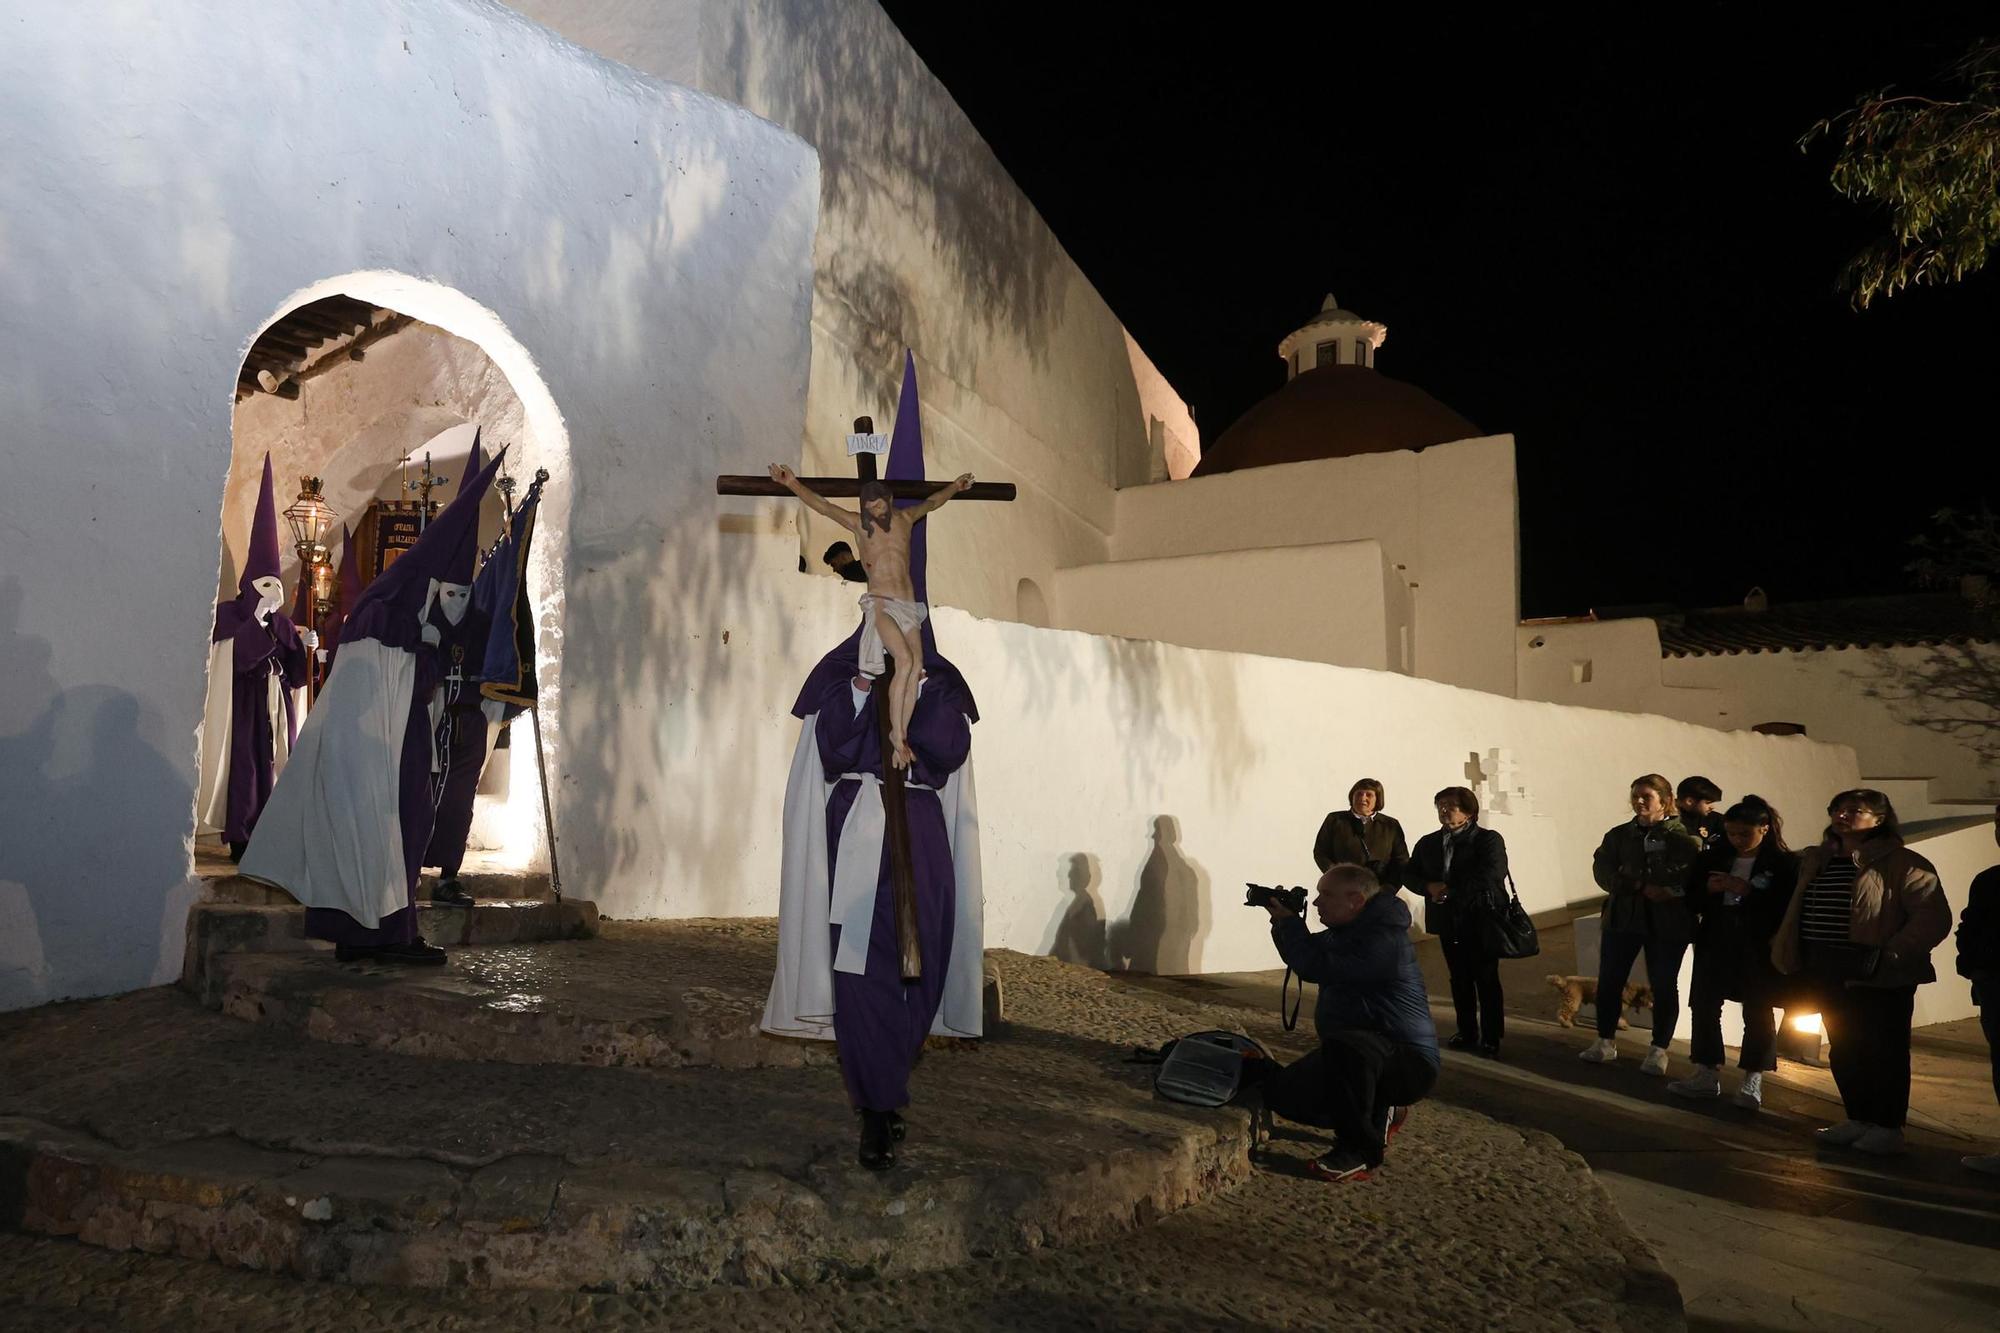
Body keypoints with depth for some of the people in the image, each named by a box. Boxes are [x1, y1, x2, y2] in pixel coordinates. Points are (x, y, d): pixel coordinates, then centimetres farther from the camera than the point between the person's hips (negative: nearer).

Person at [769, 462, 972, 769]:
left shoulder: (905, 519, 14)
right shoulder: (859, 524, 4)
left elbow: (931, 503, 33)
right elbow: (822, 505, -7)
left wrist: (955, 487, 47)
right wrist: (792, 483, -21)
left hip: (908, 605, 5)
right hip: (880, 603, -5)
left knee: (916, 667, -8)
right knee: (905, 660, -24)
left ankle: (901, 736, -2)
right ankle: (896, 735, -17)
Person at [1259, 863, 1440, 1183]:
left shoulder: (1384, 939, -22)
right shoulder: (1346, 932, 10)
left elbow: (1316, 967, -30)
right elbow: (1302, 958, 24)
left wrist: (1288, 920, -16)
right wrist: (1281, 923, 6)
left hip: (1407, 1062, -10)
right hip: (1356, 1053, 10)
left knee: (1342, 1044, -40)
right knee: (1281, 1092, 1)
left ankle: (1360, 1148, -20)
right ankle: (1377, 1114, 15)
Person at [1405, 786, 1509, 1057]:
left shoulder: (1488, 840, -6)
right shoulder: (1428, 843, 10)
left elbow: (1490, 874, -20)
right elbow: (1409, 874, 9)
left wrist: (1450, 891, -19)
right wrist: (1429, 887, -12)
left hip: (1481, 920, -5)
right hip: (1448, 922, 5)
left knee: (1487, 981, 1)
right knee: (1460, 980, 12)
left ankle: (1491, 1039, 11)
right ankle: (1467, 1033, 23)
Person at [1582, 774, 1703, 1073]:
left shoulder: (1683, 835, -2)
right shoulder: (1619, 835, 10)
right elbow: (1602, 870, -1)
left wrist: (1671, 890, -24)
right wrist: (1641, 886, -15)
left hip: (1667, 923, -3)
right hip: (1622, 917, 4)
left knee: (1664, 985, 4)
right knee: (1608, 980, 4)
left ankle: (1659, 1049, 17)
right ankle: (1606, 1041, 18)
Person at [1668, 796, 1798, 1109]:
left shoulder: (1784, 864, -6)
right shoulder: (1712, 858, 8)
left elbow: (1785, 908, -15)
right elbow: (1692, 898, 9)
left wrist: (1746, 890, -21)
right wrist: (1709, 889, -11)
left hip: (1759, 949, -4)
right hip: (1715, 944, 4)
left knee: (1757, 1012, 5)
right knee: (1704, 1006, 4)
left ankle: (1752, 1080, 16)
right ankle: (1707, 1074, 14)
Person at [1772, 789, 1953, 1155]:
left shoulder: (1900, 864, -10)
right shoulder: (1816, 861, 13)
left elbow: (1934, 918, -17)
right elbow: (1799, 912, 21)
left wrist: (1888, 956, -21)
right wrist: (1789, 953, 10)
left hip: (1877, 977, -7)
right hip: (1829, 974, 7)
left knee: (1883, 1050, 4)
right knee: (1843, 1050, 14)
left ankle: (1888, 1128, 16)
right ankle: (1858, 1121, 28)